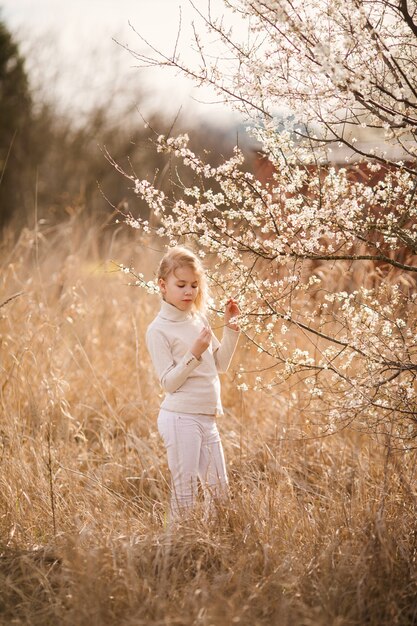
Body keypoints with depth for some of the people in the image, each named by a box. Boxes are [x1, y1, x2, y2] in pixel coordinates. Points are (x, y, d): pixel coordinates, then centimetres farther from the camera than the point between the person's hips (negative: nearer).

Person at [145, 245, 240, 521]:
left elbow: (221, 364, 15)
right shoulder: (158, 330, -9)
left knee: (218, 488, 12)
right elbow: (169, 383, -13)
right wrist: (194, 353, -23)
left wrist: (230, 327, 6)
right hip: (181, 418, -7)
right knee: (185, 491, -2)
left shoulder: (199, 319, 11)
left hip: (207, 418, 7)